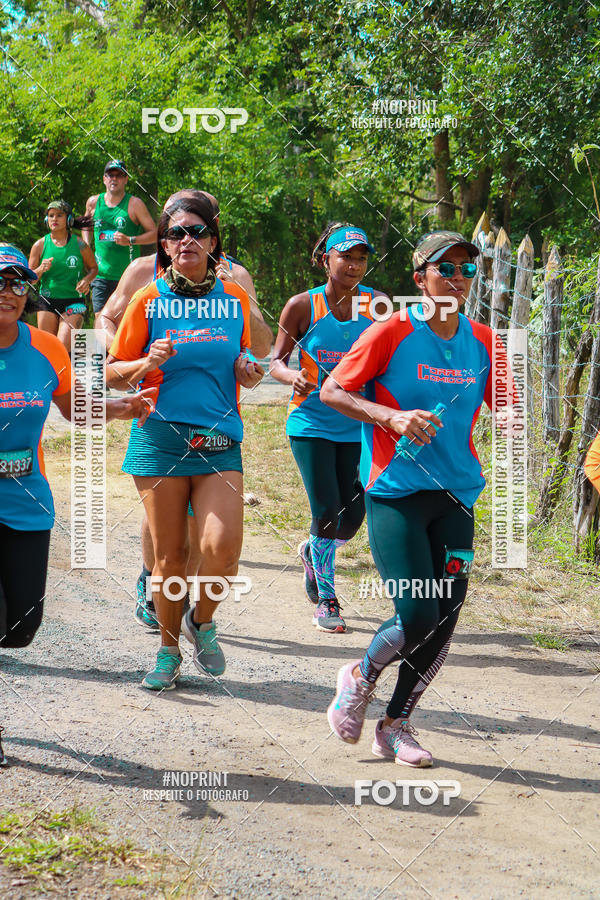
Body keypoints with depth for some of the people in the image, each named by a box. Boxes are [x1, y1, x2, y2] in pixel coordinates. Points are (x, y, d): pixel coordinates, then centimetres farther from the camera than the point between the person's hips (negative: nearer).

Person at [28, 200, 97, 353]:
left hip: (73, 302, -2)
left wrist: (86, 280, -9)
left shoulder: (79, 245, -1)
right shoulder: (40, 245, 3)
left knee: (64, 348, -15)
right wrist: (41, 269, -15)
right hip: (47, 301, 2)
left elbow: (93, 268, 12)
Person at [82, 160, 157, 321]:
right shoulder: (93, 202, 9)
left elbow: (155, 234, -3)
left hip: (128, 276, -3)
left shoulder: (134, 204, -3)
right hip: (101, 275, 3)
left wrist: (130, 241, -16)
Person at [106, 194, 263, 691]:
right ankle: (169, 649, 23)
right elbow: (113, 374, 5)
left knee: (222, 548, -16)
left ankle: (202, 621, 14)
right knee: (170, 556, 2)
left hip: (220, 443, 1)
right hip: (160, 440, -1)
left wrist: (248, 372, 0)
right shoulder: (149, 301, 1)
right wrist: (148, 362, -14)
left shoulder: (235, 298, 8)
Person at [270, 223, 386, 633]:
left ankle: (314, 552, 37)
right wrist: (294, 376, -22)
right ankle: (326, 598, 10)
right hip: (311, 424, -3)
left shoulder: (376, 304, -1)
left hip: (357, 426, 3)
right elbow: (277, 361, 1)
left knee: (352, 516, 2)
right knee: (327, 509, -10)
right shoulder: (302, 306, -6)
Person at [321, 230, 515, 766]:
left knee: (445, 620, 1)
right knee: (418, 617, -12)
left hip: (456, 495, 5)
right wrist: (392, 417, -17)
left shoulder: (484, 340, 7)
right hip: (395, 492, -5)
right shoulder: (392, 332, -6)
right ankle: (360, 679, 19)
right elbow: (332, 391, -3)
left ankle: (395, 726, 20)